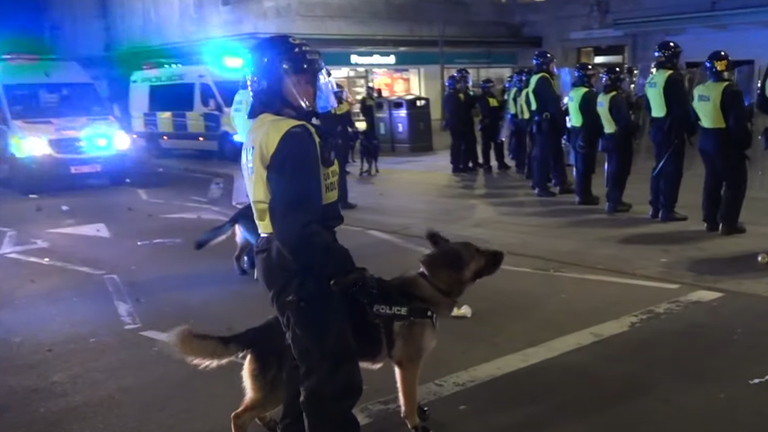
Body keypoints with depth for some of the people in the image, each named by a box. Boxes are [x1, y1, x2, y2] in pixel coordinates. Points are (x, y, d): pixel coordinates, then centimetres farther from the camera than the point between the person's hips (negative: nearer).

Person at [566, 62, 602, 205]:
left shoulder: (573, 92, 11)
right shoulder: (588, 94, -18)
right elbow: (594, 117, -19)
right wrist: (599, 132, -11)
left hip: (575, 131, 9)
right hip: (586, 133, -9)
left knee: (579, 164, 15)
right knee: (586, 166, -4)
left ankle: (581, 193, 23)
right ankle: (584, 195, -1)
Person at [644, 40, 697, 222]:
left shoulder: (652, 78, 12)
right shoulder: (674, 77, -15)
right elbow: (683, 107, -17)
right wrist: (690, 128, -8)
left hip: (657, 128, 9)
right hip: (672, 129, -9)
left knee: (660, 167, 16)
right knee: (672, 169, -5)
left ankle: (655, 207, 20)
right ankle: (667, 210, -5)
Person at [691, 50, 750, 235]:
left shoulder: (698, 90, 6)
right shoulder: (730, 90, -18)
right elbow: (738, 122, -18)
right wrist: (745, 141, -7)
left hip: (705, 141, 7)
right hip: (726, 143, -7)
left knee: (712, 180, 16)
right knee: (735, 182, 2)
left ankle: (710, 220, 19)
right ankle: (728, 223, 0)